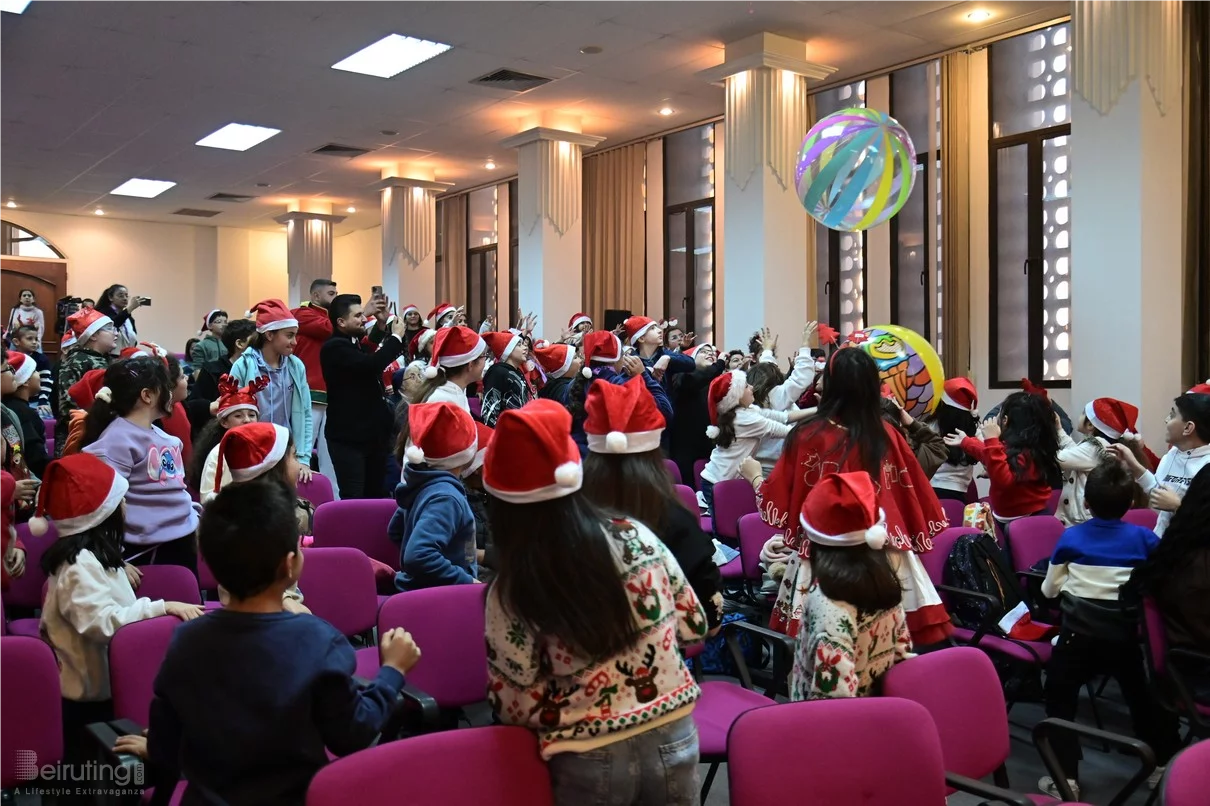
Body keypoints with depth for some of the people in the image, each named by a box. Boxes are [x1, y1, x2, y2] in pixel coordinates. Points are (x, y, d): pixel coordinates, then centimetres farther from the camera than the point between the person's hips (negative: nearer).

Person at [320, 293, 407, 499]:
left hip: (372, 433, 9)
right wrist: (396, 337, -17)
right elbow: (371, 364, -28)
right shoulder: (335, 347, -14)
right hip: (348, 436, -9)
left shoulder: (358, 343, 16)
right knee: (353, 499, -11)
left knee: (376, 495, 13)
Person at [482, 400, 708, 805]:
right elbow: (693, 626, 5)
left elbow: (512, 706, -7)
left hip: (590, 761, -2)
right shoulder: (637, 537, -7)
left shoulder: (511, 594, -14)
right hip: (672, 735, 2)